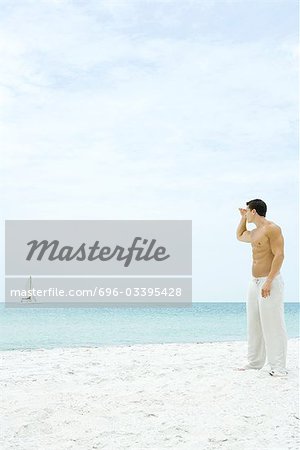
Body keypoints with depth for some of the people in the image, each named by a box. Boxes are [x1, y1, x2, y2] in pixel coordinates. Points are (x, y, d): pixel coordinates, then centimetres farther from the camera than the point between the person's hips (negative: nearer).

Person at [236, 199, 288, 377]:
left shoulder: (272, 229, -9)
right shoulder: (254, 233, 19)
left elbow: (279, 255, -18)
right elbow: (240, 236, 41)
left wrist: (268, 281, -24)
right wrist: (243, 218, 26)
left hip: (270, 282, -9)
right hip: (255, 282, 9)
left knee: (273, 325, -9)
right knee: (254, 325, 9)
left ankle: (278, 367, -7)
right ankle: (255, 362, 16)